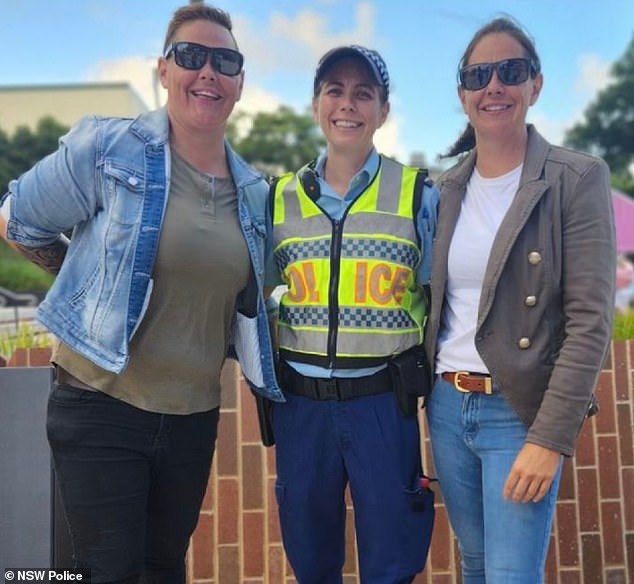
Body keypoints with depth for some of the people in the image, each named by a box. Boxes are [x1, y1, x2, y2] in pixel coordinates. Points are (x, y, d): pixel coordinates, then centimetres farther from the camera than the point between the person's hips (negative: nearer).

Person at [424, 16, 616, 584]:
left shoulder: (577, 180, -8)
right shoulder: (446, 189, 7)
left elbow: (591, 322, -14)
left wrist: (549, 438, -18)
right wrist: (428, 396, 7)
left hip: (518, 412, -5)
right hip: (447, 405, 5)